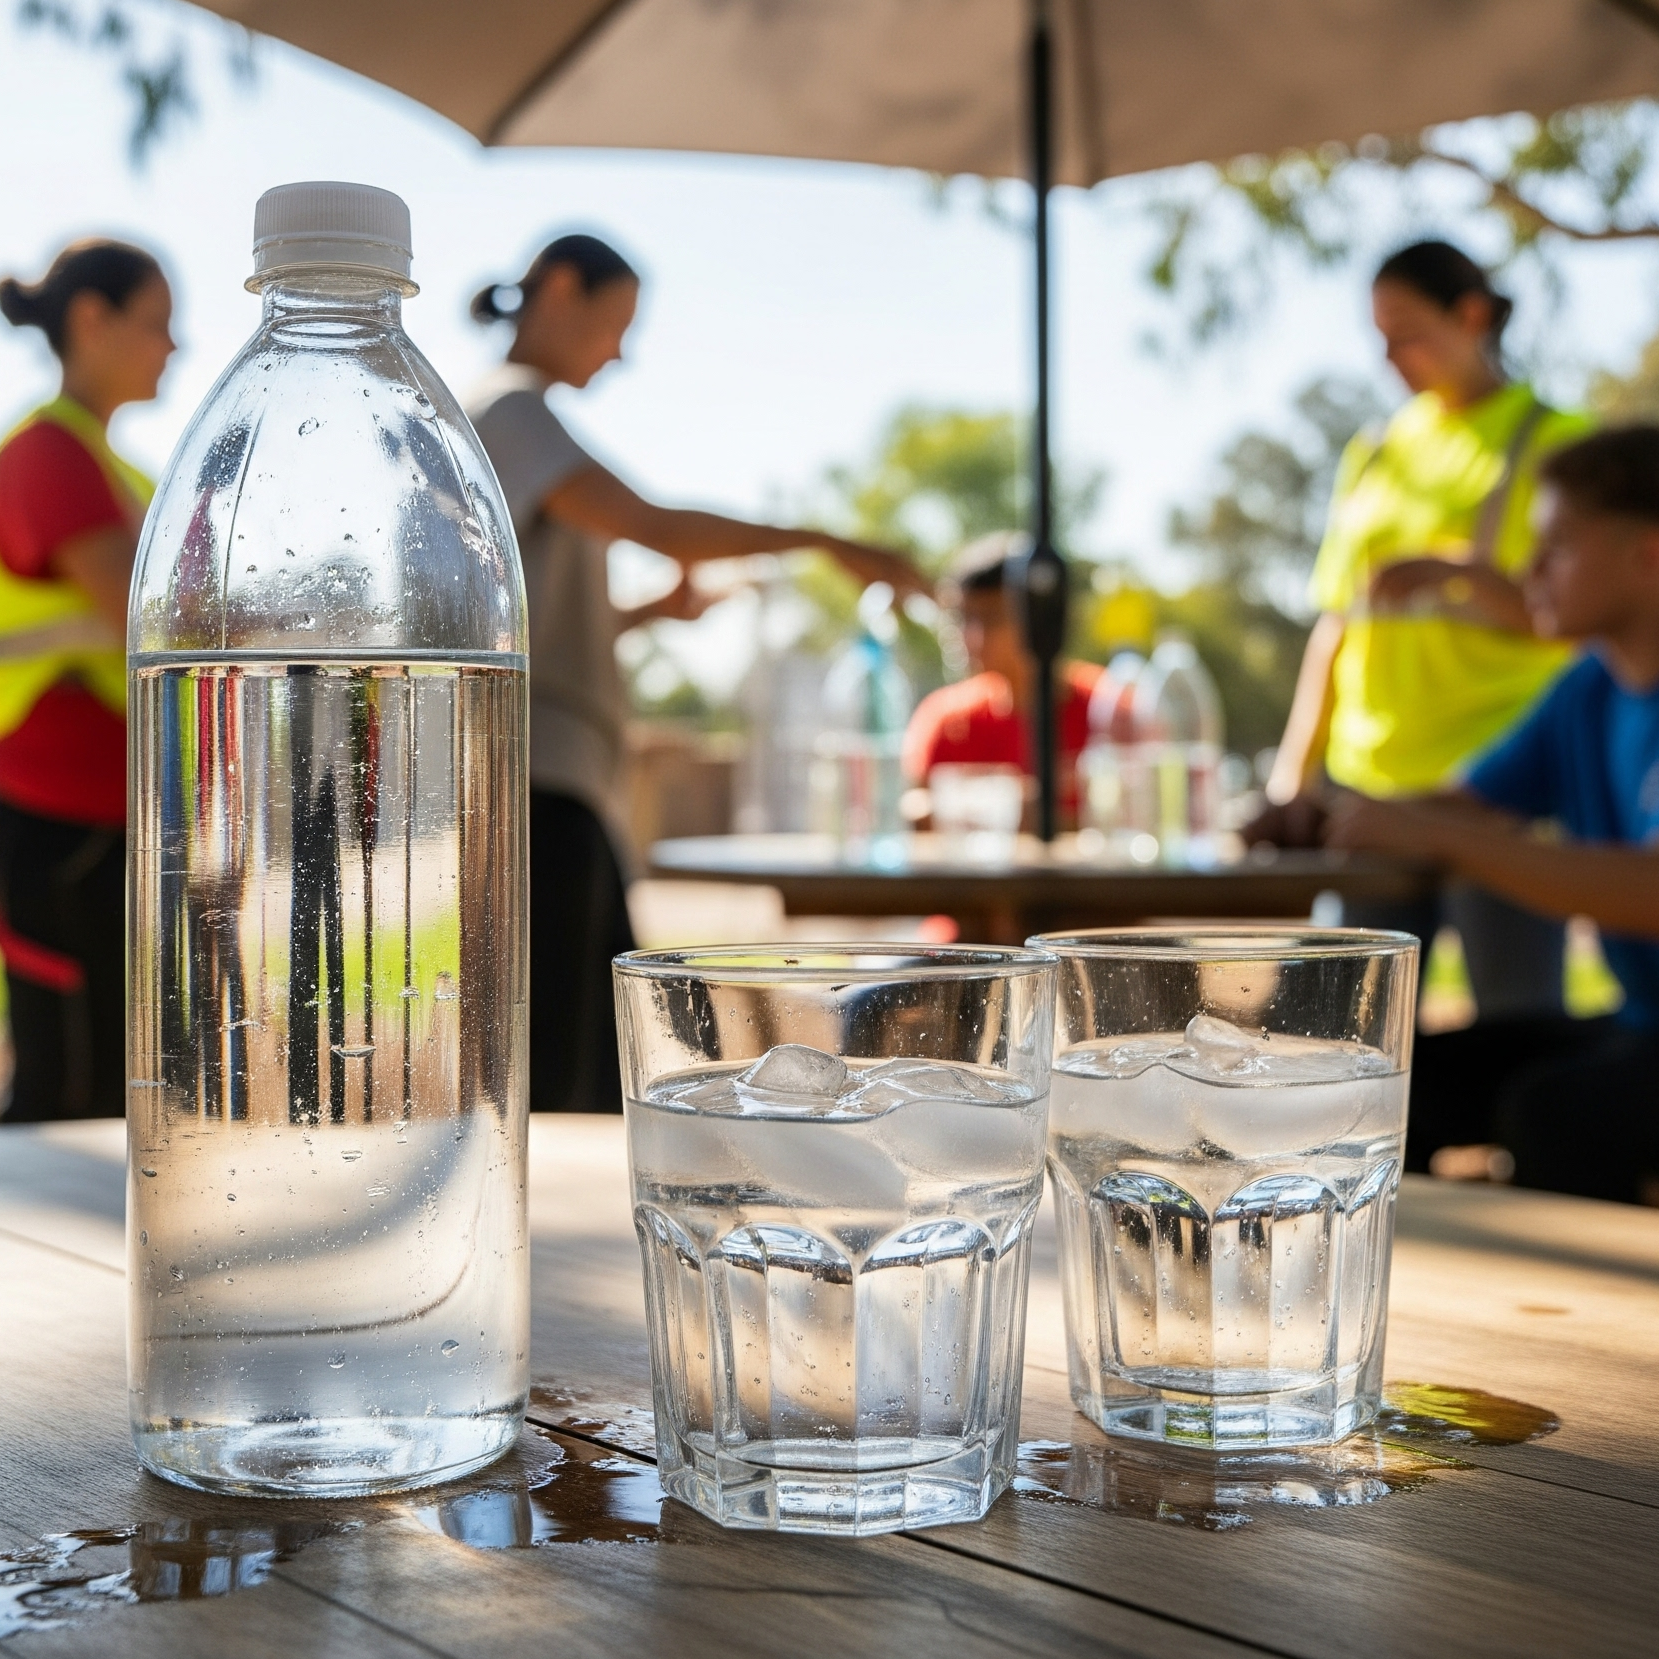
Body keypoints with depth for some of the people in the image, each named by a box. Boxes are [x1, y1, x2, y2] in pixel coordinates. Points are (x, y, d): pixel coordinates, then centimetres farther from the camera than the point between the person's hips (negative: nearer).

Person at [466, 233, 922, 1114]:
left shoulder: (518, 415, 23)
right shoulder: (509, 409, -6)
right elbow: (645, 523, -22)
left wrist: (652, 610, 11)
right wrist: (824, 542, -20)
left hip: (568, 778, 10)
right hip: (530, 774, -10)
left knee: (605, 1067, 10)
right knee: (539, 1072, -9)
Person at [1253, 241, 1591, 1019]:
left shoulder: (1555, 442, 2)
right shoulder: (1373, 455, 17)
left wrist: (1459, 569, -21)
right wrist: (1294, 772, 9)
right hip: (1369, 784, 5)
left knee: (1517, 1028, -6)